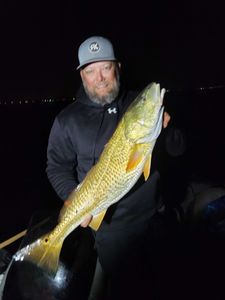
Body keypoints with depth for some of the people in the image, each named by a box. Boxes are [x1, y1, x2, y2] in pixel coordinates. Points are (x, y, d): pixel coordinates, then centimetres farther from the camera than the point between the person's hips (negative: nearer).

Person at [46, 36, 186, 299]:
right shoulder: (68, 119, -7)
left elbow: (177, 149, 0)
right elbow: (57, 167, -2)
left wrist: (165, 129, -22)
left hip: (152, 215, 3)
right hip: (109, 223, -2)